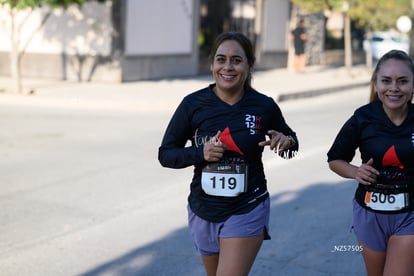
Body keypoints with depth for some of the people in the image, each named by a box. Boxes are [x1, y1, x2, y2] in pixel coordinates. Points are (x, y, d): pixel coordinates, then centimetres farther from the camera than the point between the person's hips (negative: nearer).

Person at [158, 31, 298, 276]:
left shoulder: (264, 106, -10)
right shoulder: (193, 104, -10)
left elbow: (289, 138, 10)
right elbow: (165, 154, -4)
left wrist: (286, 142, -14)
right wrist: (200, 153, -21)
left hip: (247, 211, -2)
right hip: (204, 211, 3)